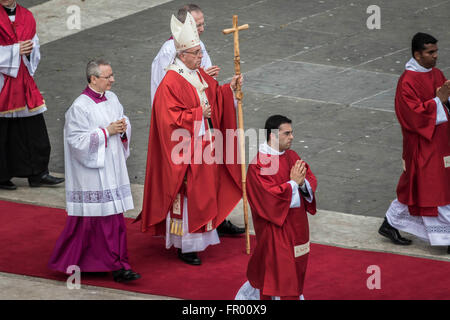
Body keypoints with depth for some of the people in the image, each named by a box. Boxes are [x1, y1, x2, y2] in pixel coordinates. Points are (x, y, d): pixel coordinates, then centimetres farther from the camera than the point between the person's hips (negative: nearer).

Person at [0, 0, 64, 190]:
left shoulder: (26, 17, 10)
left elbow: (34, 46, 16)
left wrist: (29, 51, -6)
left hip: (23, 80, 6)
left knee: (33, 129, 6)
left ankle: (38, 174, 13)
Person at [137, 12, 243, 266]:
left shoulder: (200, 75, 8)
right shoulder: (171, 83, -20)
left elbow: (215, 98, 17)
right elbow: (172, 120, -23)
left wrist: (230, 88, 0)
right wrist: (198, 114, -22)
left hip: (204, 147, 8)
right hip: (184, 152, -8)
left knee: (204, 191, 19)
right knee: (187, 195, -2)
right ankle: (185, 247, 5)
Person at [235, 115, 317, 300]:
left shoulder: (291, 156, 7)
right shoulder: (258, 165, -17)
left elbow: (311, 181, 6)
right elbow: (269, 196, -23)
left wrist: (303, 182, -16)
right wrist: (293, 183, -19)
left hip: (296, 226, 8)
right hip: (275, 228, -8)